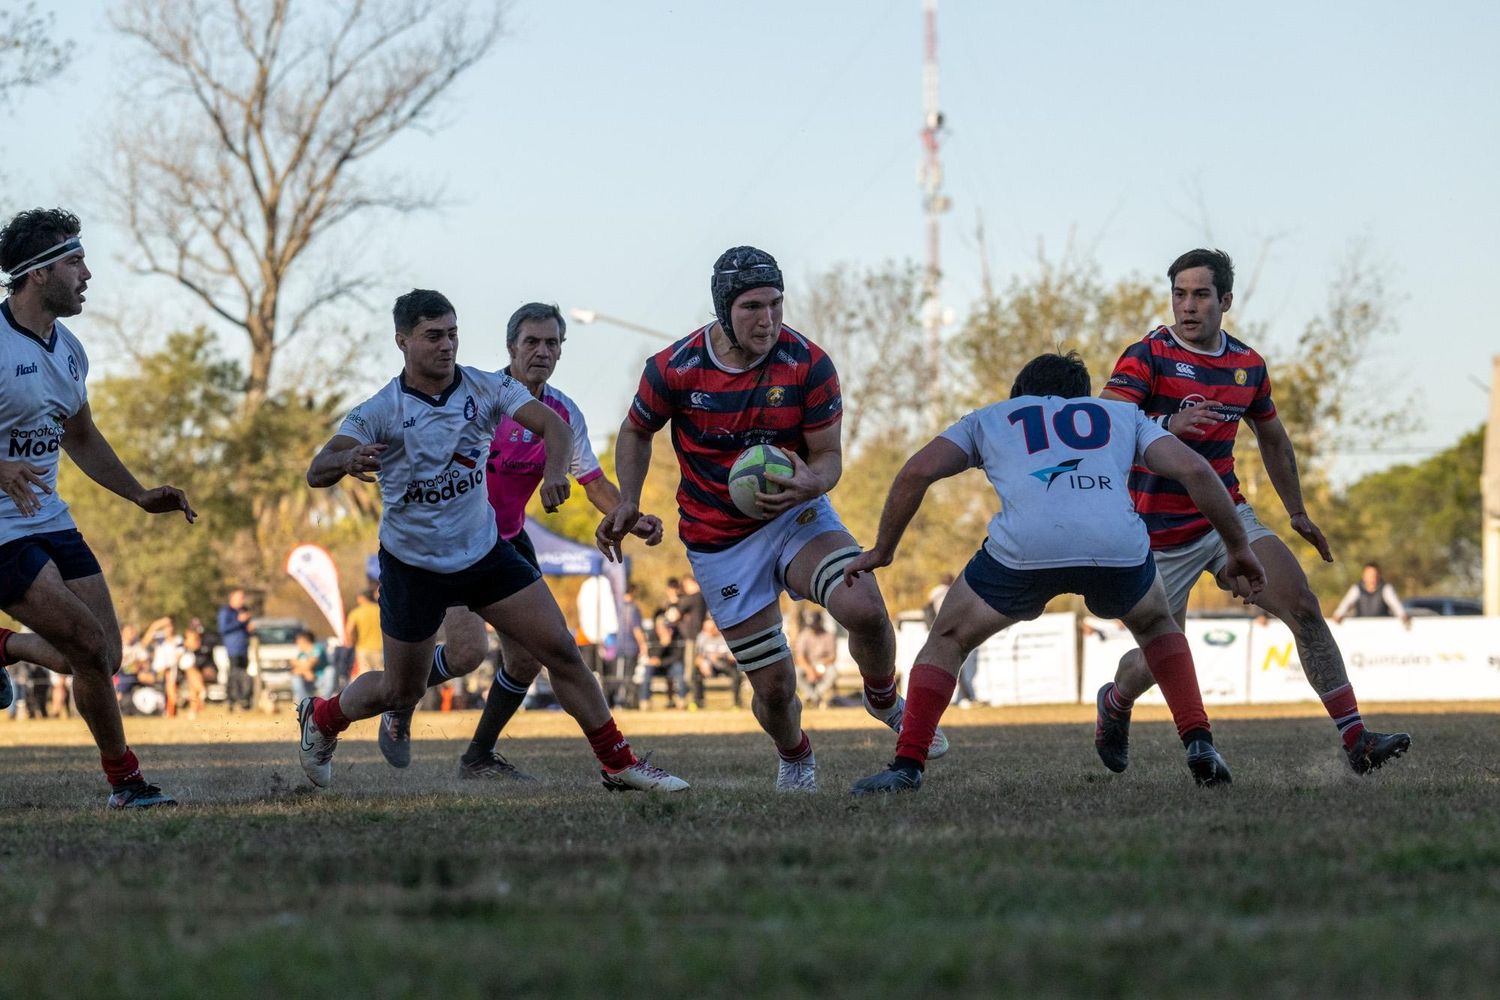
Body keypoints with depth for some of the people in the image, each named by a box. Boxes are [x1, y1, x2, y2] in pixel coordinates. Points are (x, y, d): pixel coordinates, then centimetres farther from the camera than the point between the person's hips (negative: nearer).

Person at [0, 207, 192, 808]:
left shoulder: (68, 351, 10)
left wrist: (140, 495, 16)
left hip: (49, 521, 8)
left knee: (103, 656, 0)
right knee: (90, 645, -14)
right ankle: (123, 778, 3)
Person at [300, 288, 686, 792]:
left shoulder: (487, 387, -7)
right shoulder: (380, 411, -17)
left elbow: (552, 423, -18)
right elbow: (316, 473, -25)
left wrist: (554, 471, -40)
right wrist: (347, 460, -49)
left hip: (485, 551, 3)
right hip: (413, 566, -3)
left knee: (561, 649, -5)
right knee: (399, 692, 8)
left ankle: (618, 764, 2)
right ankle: (322, 717, 39)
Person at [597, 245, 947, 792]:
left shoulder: (808, 364, -15)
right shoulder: (675, 369, -14)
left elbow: (828, 454, -7)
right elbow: (636, 431, 7)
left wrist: (811, 483, -31)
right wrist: (628, 503, -7)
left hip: (797, 517, 1)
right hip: (720, 539, 0)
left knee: (865, 608, -27)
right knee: (773, 684, -4)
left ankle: (884, 701, 7)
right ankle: (794, 757, 32)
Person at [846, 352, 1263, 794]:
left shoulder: (990, 417, 32)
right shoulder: (1123, 414, 34)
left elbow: (917, 472, 19)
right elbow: (1194, 469, 20)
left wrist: (882, 550, 30)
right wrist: (1238, 547, 29)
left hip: (1023, 548, -1)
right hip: (1117, 544, 1)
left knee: (948, 640, 24)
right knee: (1156, 624, 34)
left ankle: (907, 765, 10)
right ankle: (1199, 744, 18)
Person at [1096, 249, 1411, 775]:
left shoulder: (1248, 365, 5)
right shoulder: (1147, 356, -14)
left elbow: (1272, 439, 22)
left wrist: (1297, 512, 27)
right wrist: (1166, 425, -46)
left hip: (1227, 519, 5)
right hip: (1162, 535, -4)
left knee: (1304, 607, -14)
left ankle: (1355, 739, -15)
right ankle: (1113, 704, 41)